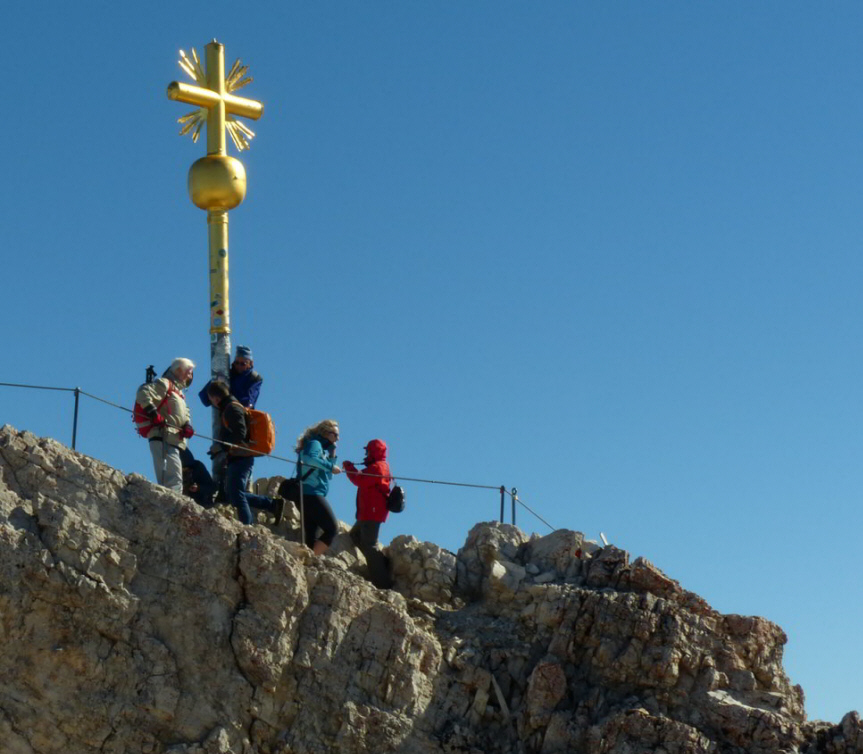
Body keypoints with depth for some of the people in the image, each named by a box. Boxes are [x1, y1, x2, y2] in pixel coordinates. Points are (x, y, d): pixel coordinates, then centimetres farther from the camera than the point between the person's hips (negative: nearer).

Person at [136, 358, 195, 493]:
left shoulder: (178, 391, 30)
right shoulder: (164, 383, 1)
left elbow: (185, 414, 24)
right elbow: (143, 393, -15)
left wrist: (187, 426, 2)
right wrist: (153, 414, -22)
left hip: (174, 440, 10)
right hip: (162, 436, -10)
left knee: (176, 479, 8)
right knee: (171, 477, -21)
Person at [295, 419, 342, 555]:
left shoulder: (323, 447, 23)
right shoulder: (314, 443, -4)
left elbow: (328, 475, 22)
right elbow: (310, 458, -27)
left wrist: (332, 454, 14)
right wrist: (330, 466, -21)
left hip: (309, 496, 10)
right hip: (311, 493, -10)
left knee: (310, 536, 3)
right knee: (331, 529, -11)